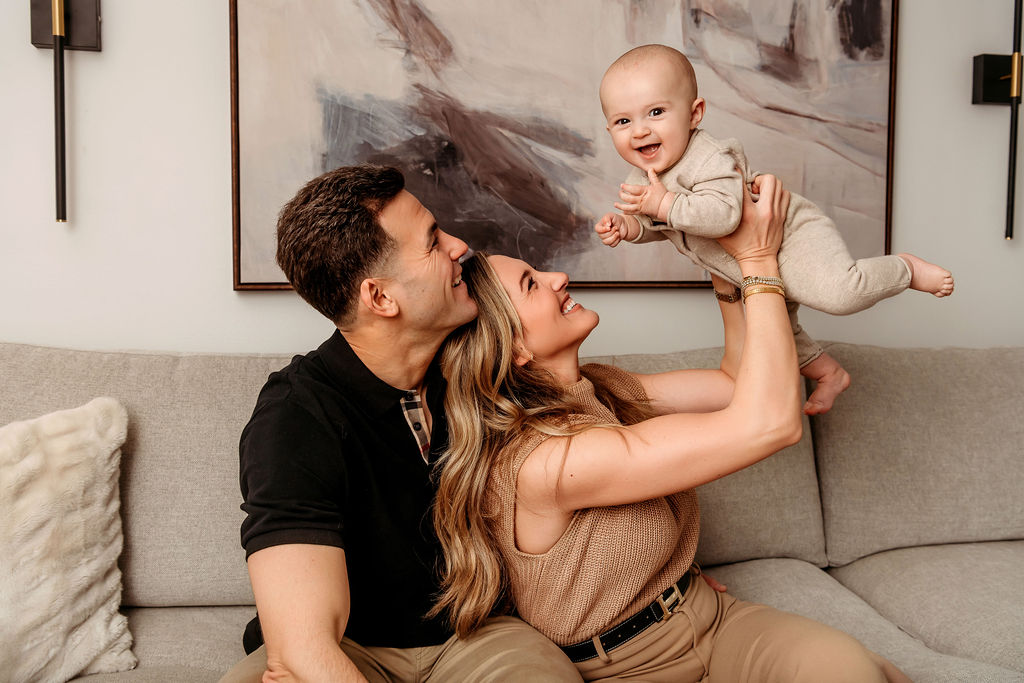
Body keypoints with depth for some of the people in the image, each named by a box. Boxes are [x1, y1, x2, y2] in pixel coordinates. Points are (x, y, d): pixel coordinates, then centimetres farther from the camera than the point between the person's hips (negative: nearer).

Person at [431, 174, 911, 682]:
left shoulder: (603, 390, 1)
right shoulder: (542, 462, -27)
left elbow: (739, 382, 11)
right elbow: (769, 421, -27)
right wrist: (757, 259, -17)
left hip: (711, 618, 7)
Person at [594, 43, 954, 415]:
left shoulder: (709, 159, -31)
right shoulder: (642, 177, -5)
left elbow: (724, 213, -45)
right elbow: (658, 224, 9)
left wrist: (663, 203, -44)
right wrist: (627, 226, -12)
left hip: (790, 233, -9)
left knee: (837, 293, -33)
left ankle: (906, 269, -3)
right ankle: (829, 373, 46)